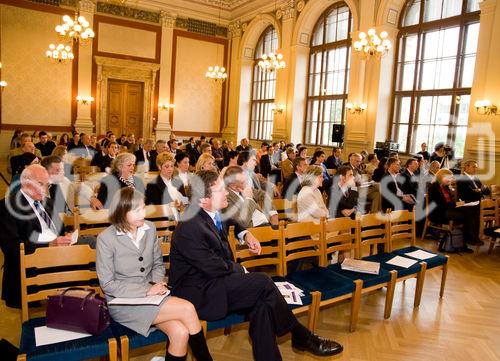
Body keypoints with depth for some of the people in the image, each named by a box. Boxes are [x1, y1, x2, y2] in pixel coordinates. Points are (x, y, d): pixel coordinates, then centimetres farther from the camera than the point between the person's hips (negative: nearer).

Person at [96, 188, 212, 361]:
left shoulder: (149, 228, 3)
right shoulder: (106, 239, -12)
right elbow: (107, 284, -12)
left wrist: (158, 283, -8)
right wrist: (146, 290, -18)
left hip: (151, 294, 5)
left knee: (181, 333, -24)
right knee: (187, 309, -21)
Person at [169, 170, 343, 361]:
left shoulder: (218, 212, 0)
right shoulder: (189, 229, -25)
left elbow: (234, 220, 26)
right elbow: (216, 268, -22)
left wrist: (246, 235, 8)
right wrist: (240, 270, -4)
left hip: (213, 281, 8)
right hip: (197, 294, -8)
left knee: (261, 303, -17)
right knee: (262, 282, -20)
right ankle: (301, 336, -4)